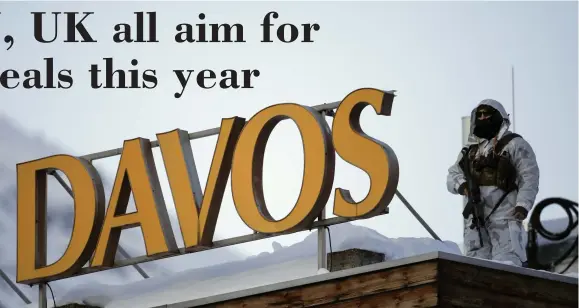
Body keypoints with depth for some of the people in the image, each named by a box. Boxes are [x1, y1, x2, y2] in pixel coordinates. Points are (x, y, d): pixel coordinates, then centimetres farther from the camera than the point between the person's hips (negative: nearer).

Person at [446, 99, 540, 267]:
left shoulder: (514, 144, 3)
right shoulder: (470, 149, 23)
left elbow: (530, 177, -6)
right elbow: (453, 174, 17)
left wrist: (523, 204, -21)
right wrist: (461, 185, -8)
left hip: (505, 215, -6)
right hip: (476, 217, 6)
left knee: (506, 265, -15)